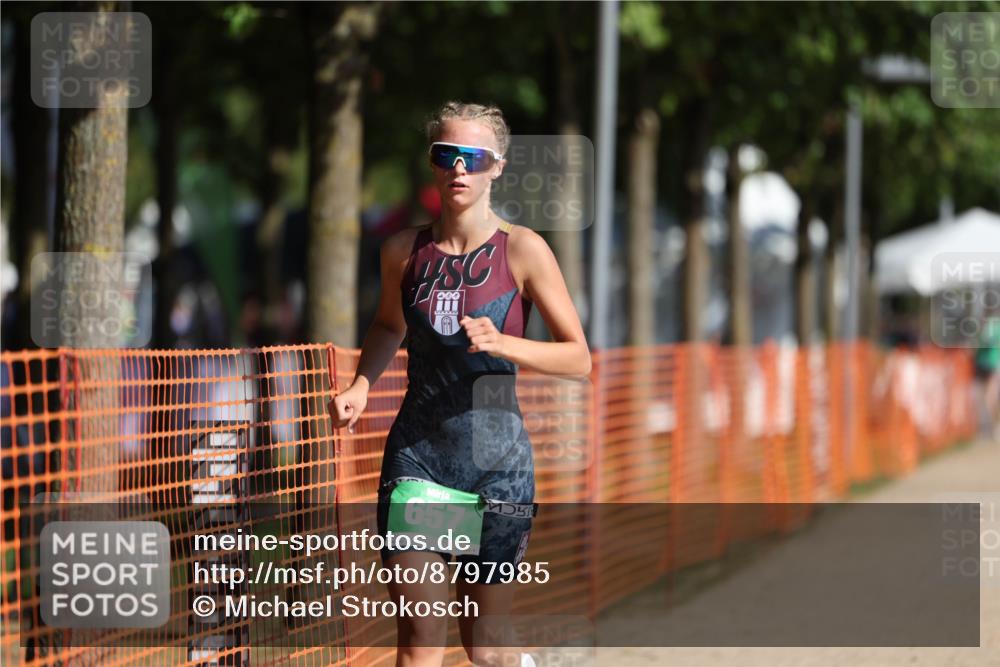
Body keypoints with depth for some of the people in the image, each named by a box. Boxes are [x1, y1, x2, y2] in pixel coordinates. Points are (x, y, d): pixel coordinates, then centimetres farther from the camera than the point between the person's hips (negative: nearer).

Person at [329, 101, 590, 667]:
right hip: (416, 453, 2)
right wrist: (361, 385, 5)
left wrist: (503, 344, -22)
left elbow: (579, 358, -6)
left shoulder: (522, 250, -6)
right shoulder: (405, 250, 4)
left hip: (495, 458, -2)